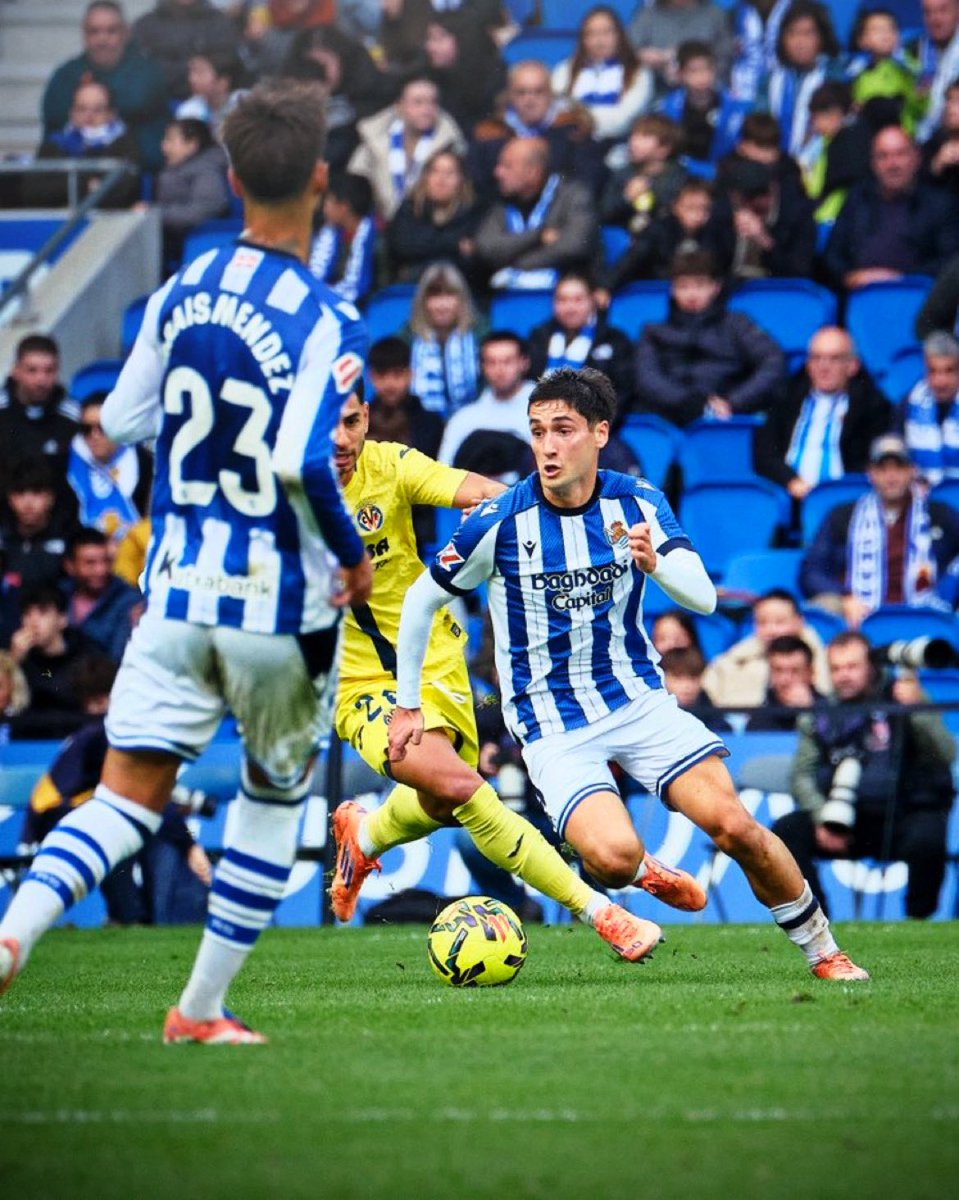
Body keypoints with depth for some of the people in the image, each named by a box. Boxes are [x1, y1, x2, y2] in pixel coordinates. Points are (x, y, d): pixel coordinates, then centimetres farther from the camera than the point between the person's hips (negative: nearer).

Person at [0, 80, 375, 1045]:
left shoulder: (180, 294, 2)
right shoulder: (327, 325, -15)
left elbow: (120, 425, 8)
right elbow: (307, 466, -25)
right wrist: (355, 557, -9)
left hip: (177, 591, 4)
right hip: (284, 603, -4)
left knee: (129, 792, 1)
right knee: (273, 795, 17)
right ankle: (201, 1009, 18)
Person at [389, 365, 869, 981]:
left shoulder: (638, 502, -5)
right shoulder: (501, 521, -13)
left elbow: (703, 597, -12)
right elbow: (421, 600, 0)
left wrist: (655, 563, -33)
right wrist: (407, 705, 4)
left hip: (639, 698, 2)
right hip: (553, 726, -2)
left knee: (734, 826, -13)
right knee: (615, 857, -26)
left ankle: (822, 949, 9)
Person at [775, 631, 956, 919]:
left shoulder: (901, 700, 0)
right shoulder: (821, 717, 9)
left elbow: (945, 755, -12)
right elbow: (801, 774, 5)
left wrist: (918, 710, -27)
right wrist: (822, 819, -13)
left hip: (906, 816, -3)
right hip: (847, 822, 3)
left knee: (926, 840, -36)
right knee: (786, 832, -18)